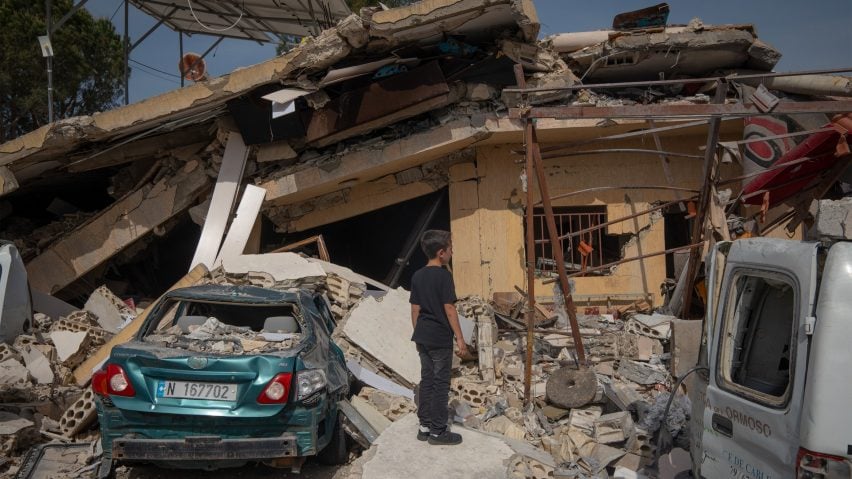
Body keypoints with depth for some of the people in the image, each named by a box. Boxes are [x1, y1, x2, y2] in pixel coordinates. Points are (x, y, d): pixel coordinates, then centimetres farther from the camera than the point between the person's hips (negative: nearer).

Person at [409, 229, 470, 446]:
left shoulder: (417, 276, 7)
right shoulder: (444, 275, -15)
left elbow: (415, 309, 11)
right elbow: (449, 309, -16)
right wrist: (460, 339, -12)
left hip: (423, 337, 7)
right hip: (440, 338, -7)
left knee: (426, 381, 14)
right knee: (440, 384, 1)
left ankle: (424, 426, 20)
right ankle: (438, 431, 7)